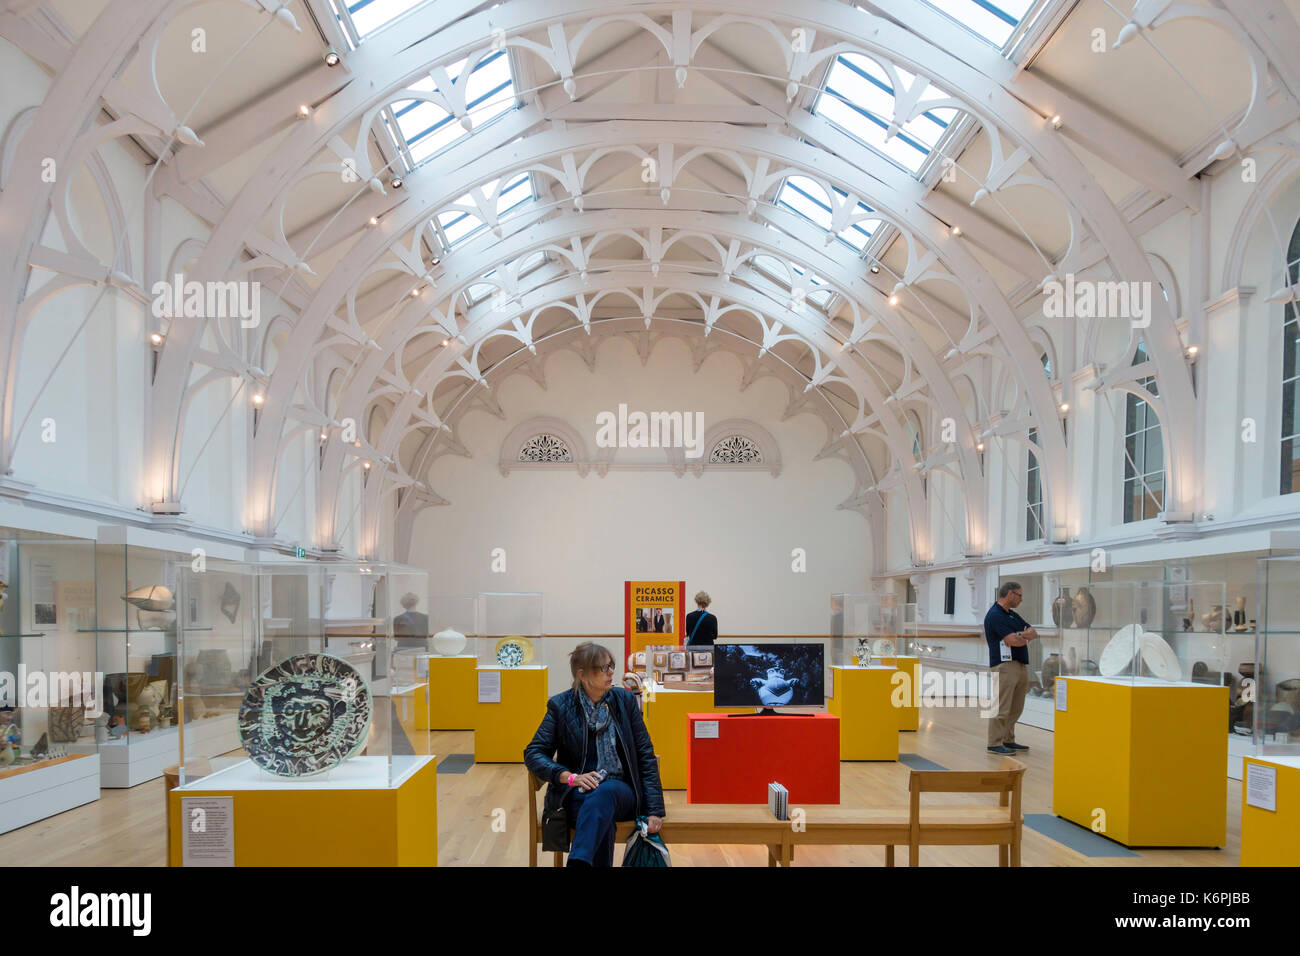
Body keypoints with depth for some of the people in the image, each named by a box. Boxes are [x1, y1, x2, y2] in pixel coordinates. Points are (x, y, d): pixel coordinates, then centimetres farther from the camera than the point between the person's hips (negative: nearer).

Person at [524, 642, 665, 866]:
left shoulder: (625, 700, 6)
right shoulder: (560, 705, 3)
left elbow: (646, 756, 6)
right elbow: (533, 753, 1)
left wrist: (655, 810, -2)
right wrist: (571, 777, -16)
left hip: (621, 791, 1)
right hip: (577, 794, -1)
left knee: (604, 793, -37)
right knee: (602, 821, -37)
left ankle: (578, 862, -52)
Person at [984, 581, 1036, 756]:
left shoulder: (1013, 615, 18)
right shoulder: (995, 615, -14)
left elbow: (1033, 633, 12)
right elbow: (1013, 640, -21)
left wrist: (1020, 635, -10)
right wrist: (1025, 638, 1)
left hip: (1021, 665, 10)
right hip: (1004, 666, -10)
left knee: (1015, 708, 14)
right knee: (1001, 708, -8)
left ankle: (1008, 740, 23)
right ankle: (994, 744, -3)